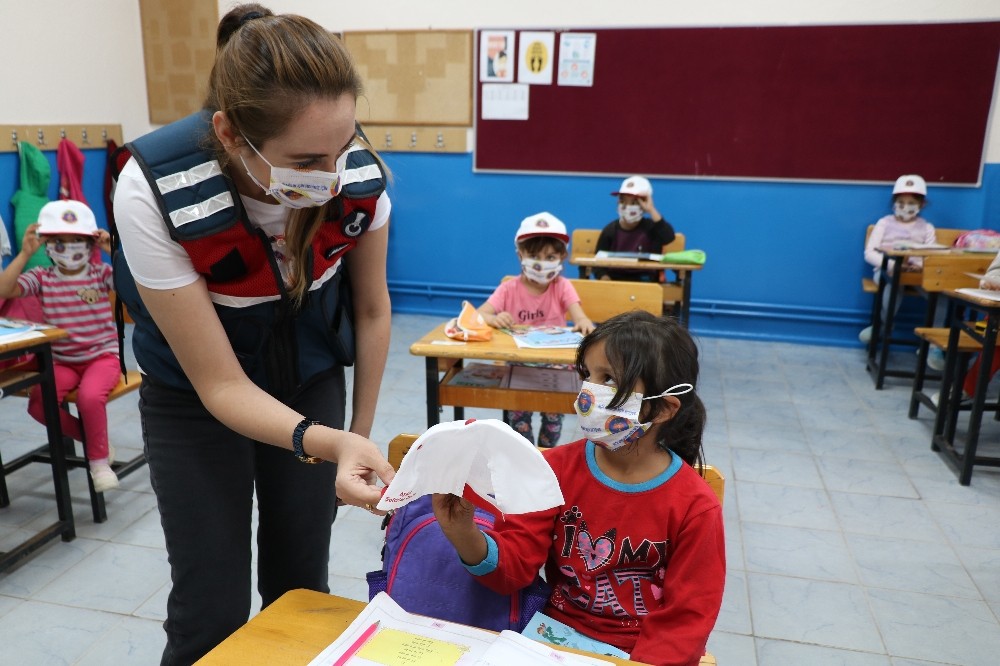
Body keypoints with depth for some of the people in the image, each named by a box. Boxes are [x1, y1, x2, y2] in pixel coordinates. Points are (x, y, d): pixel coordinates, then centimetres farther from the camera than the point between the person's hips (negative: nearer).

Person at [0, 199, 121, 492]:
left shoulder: (101, 273, -2)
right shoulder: (41, 278, 1)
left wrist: (113, 252, -24)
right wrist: (25, 253, -20)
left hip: (103, 356, -3)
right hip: (62, 361, 3)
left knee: (89, 396, -31)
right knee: (38, 404, -21)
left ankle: (99, 459, -7)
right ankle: (91, 437, 7)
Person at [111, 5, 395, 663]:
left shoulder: (362, 173, -24)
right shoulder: (156, 191, -31)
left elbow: (371, 308, -5)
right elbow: (221, 384, -25)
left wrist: (359, 433, 3)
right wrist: (325, 443, -42)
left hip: (310, 384, 2)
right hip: (198, 399, -2)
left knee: (302, 589, 9)